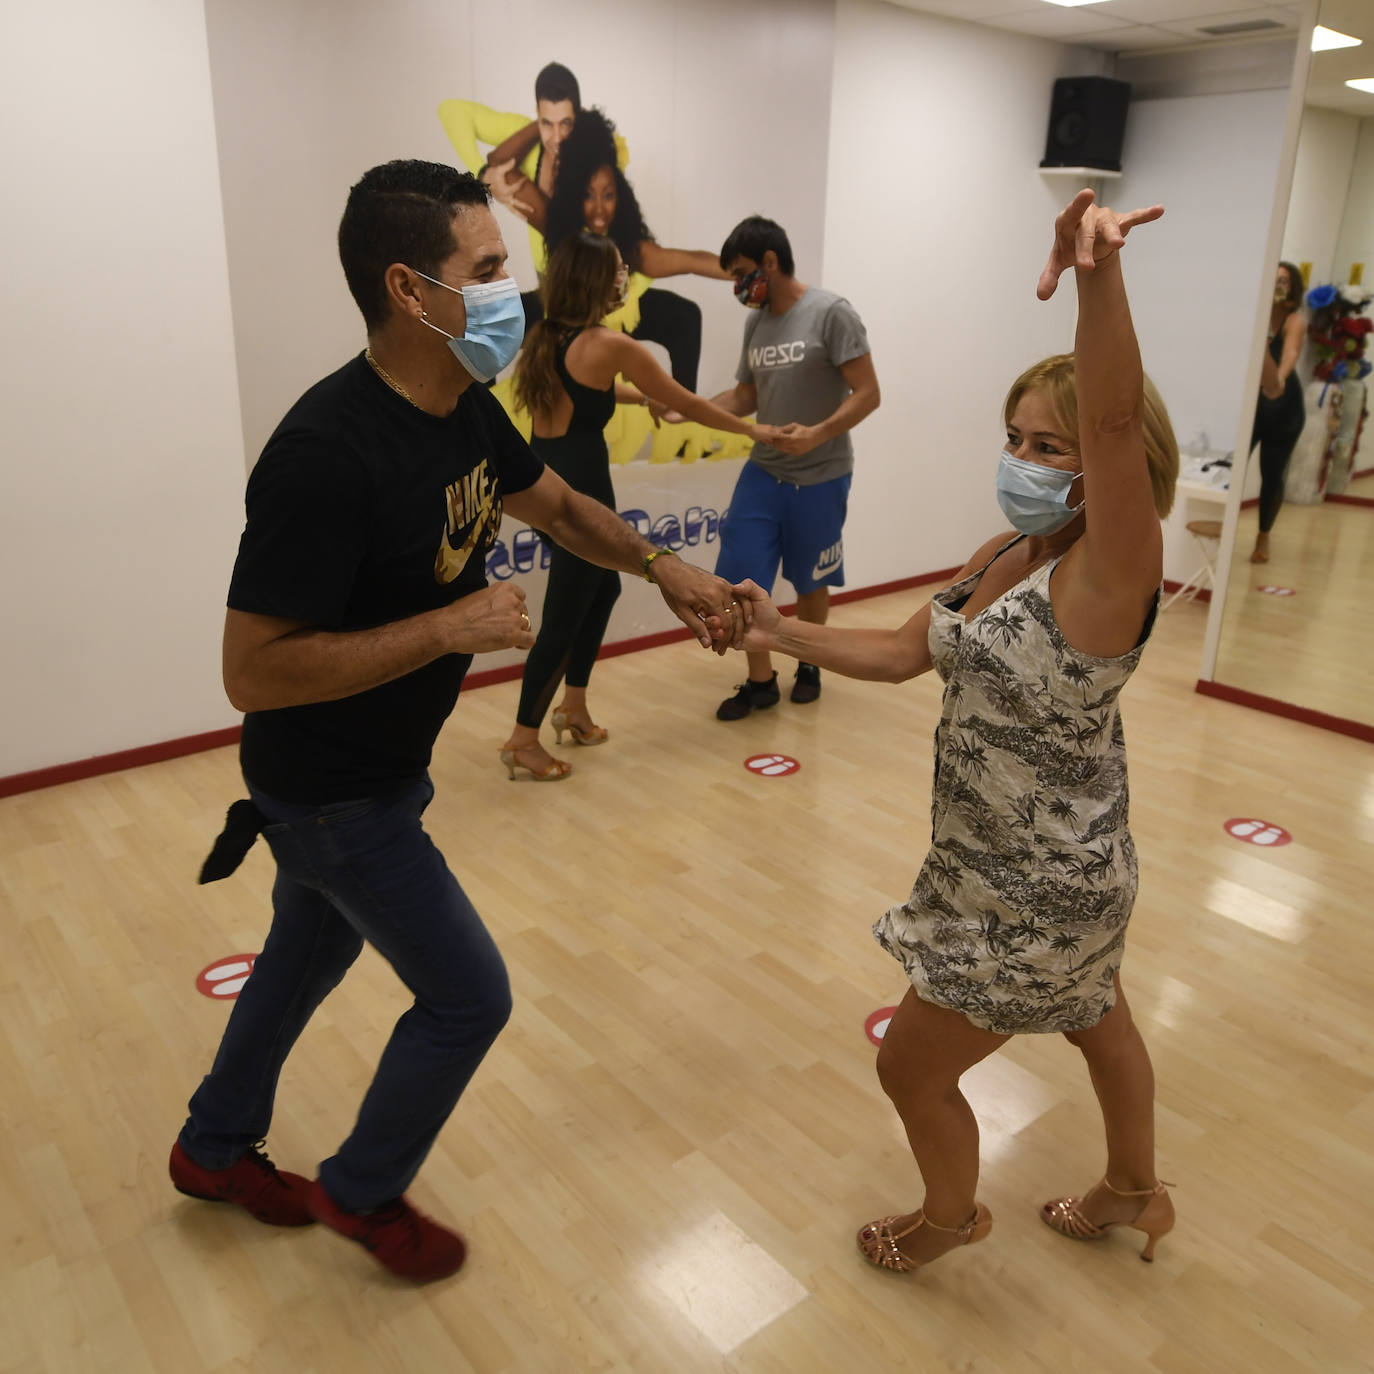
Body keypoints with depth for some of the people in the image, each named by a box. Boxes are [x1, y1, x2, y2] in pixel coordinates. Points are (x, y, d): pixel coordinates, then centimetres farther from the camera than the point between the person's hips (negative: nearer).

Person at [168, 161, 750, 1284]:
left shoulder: (465, 411, -3)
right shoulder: (328, 454, -31)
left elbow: (556, 504, 14)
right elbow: (254, 671, -31)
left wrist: (662, 569, 0)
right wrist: (450, 625, -30)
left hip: (375, 769, 9)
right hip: (330, 790, -9)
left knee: (311, 953, 27)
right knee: (467, 997, 4)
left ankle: (214, 1150, 53)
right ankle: (364, 1192, 32)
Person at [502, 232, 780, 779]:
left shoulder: (546, 338, 8)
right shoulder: (611, 346, -15)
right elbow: (686, 404, -7)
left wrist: (643, 396, 40)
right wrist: (753, 429, 6)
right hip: (578, 490, -9)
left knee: (603, 588, 23)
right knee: (564, 615, 1)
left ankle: (573, 705, 32)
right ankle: (523, 740, 10)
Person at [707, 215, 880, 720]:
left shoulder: (830, 313, -11)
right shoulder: (756, 322, 7)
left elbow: (867, 394, -15)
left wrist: (817, 435, -29)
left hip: (820, 478, -5)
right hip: (762, 473, 5)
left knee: (810, 582, 10)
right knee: (742, 578, -2)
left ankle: (809, 665, 35)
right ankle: (760, 681, 14)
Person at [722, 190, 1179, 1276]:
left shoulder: (1109, 572, -26)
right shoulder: (1006, 557, -1)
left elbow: (1114, 422, -44)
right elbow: (902, 654, 5)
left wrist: (1100, 274, -58)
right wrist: (781, 631, -2)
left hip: (1038, 897, -9)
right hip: (1037, 871, 9)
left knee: (912, 1068, 10)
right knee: (1098, 1021, 31)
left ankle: (952, 1216, 43)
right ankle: (1135, 1192, 59)